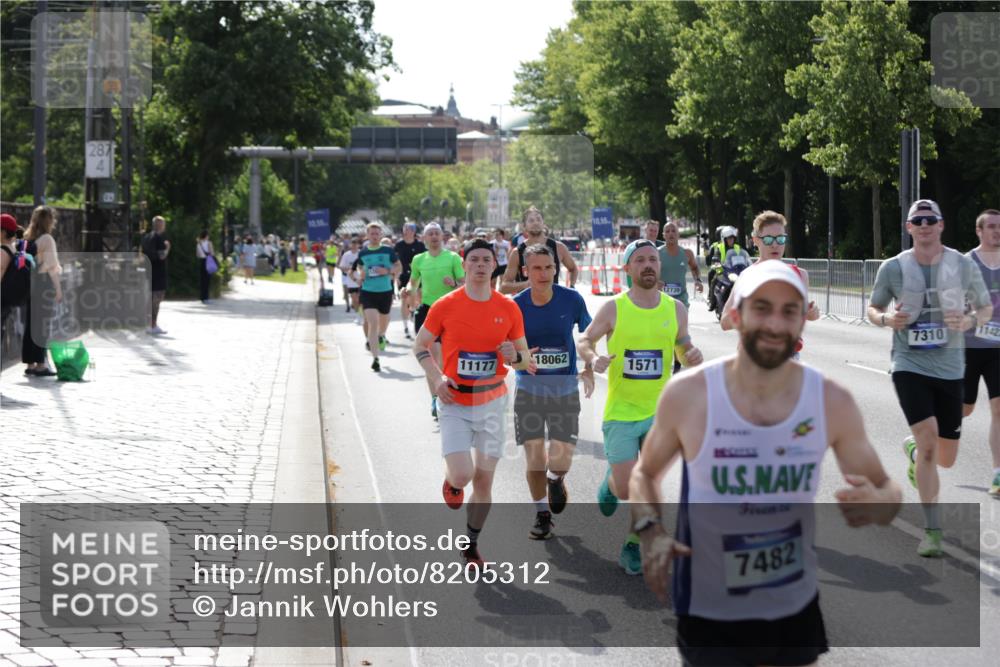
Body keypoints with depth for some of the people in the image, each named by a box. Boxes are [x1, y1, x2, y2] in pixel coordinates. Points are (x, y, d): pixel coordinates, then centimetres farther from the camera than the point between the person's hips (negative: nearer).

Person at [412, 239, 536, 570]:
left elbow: (525, 359, 8)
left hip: (492, 402, 2)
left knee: (484, 479, 5)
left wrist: (515, 357, -16)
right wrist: (436, 378, -11)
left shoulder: (509, 308, 0)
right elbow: (420, 345, 5)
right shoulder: (445, 306, -6)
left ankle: (471, 546, 24)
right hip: (456, 403, -2)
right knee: (462, 475, -15)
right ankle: (452, 482, 24)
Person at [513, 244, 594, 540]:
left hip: (565, 390, 0)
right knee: (534, 457, 2)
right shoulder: (516, 305, -9)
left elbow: (587, 333, 10)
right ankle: (542, 514, 24)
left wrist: (588, 369, 9)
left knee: (561, 460, -8)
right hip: (529, 390, 0)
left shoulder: (572, 299, -8)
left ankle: (555, 479, 30)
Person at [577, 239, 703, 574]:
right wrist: (593, 359, -19)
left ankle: (633, 548, 17)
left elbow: (684, 349, 11)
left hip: (659, 411, 2)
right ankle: (611, 483, 35)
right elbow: (584, 341, 4)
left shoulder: (675, 309, 0)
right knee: (626, 490, -1)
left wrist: (691, 355, -13)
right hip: (620, 412, -2)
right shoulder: (613, 308, -7)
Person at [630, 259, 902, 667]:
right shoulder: (687, 394, -11)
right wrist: (649, 531, -15)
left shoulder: (832, 403, -8)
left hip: (796, 610, 3)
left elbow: (888, 492, 2)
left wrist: (875, 504, -23)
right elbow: (645, 472, 5)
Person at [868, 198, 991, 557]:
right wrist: (885, 319, -13)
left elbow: (986, 308, 9)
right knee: (929, 438, -20)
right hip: (909, 366, -2)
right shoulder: (893, 268, -2)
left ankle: (912, 447, 47)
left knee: (946, 458, 9)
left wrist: (970, 320, -14)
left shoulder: (964, 265, -1)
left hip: (950, 369, 2)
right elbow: (873, 308, 10)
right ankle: (932, 531, -11)